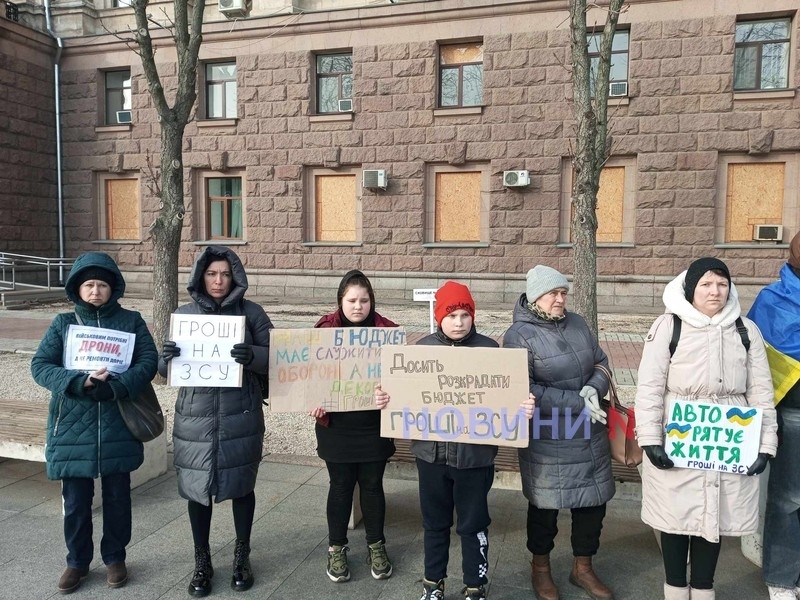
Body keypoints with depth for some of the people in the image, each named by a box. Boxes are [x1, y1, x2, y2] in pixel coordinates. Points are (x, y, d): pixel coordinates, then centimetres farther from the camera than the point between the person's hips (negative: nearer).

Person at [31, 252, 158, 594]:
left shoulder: (131, 321, 2)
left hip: (118, 427, -1)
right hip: (72, 428, 1)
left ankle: (114, 558, 31)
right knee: (76, 501, 10)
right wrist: (78, 383, -21)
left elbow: (149, 361, -7)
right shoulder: (63, 323, 5)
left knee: (117, 497, 12)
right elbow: (40, 365, -3)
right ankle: (77, 561, 31)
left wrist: (114, 386, -23)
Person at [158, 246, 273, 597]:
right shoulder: (183, 314, 4)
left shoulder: (251, 313, -2)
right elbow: (164, 370, 7)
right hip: (195, 418, 1)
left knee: (241, 487, 11)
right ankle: (202, 562, 31)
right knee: (197, 489, 10)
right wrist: (167, 357, -16)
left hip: (240, 419, -1)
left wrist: (253, 356, -25)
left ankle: (241, 557, 33)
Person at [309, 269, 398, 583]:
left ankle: (376, 546, 32)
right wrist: (316, 403, -18)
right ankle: (336, 548, 30)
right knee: (340, 486, 12)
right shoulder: (325, 329, -4)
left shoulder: (387, 330, -4)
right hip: (336, 426, 0)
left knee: (372, 486, 13)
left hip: (374, 425, 1)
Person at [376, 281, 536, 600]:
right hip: (431, 452, 2)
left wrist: (523, 407, -24)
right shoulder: (423, 347, 0)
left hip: (474, 453, -2)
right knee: (434, 522, 18)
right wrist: (384, 397, -12)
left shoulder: (488, 348, -6)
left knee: (473, 524, 12)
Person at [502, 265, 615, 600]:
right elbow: (526, 390, -20)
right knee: (545, 505, 11)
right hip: (547, 440, -5)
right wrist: (578, 403, -21)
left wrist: (594, 389, -12)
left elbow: (601, 362, 11)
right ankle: (540, 567, 36)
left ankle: (583, 568, 37)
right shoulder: (519, 336, -13)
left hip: (590, 435, 6)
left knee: (593, 501, 15)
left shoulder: (577, 323, 4)